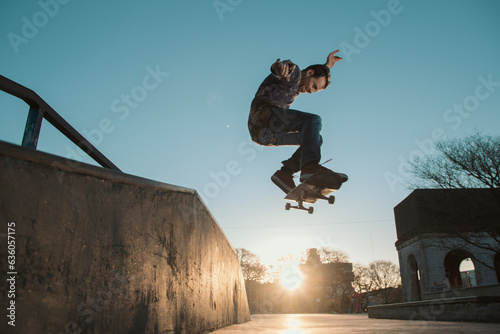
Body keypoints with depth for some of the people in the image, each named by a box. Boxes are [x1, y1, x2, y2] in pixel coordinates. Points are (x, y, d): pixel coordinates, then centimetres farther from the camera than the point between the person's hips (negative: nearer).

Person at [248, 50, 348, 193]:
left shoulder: (295, 90, 32)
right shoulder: (293, 71, 4)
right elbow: (286, 68, -23)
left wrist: (326, 66, 52)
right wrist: (280, 66, -46)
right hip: (263, 114, -10)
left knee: (316, 139, 9)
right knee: (313, 120, -22)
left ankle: (285, 172, -9)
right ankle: (310, 166, -43)